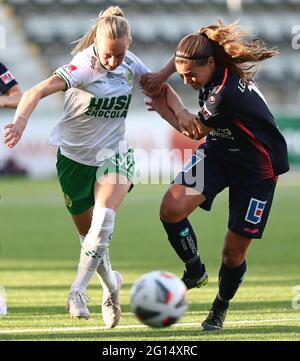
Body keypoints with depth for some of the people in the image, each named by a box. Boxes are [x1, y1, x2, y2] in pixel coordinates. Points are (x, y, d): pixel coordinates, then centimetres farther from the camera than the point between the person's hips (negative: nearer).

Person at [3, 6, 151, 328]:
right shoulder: (84, 66, -25)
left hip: (113, 153, 2)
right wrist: (20, 120, -57)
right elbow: (38, 91, -39)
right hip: (75, 154, -2)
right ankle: (110, 283, 38)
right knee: (87, 231, 10)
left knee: (103, 217, -25)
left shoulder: (130, 64, -9)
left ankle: (77, 291, -23)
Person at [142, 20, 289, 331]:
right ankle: (195, 271, 5)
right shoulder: (212, 69, -11)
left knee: (234, 252, 3)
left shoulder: (227, 94, -34)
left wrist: (165, 109, -2)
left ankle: (220, 308, 31)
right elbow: (185, 58, 14)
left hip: (256, 171, -7)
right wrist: (162, 75, -2)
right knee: (171, 209, -19)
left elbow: (194, 131, -16)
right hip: (218, 153, 7)